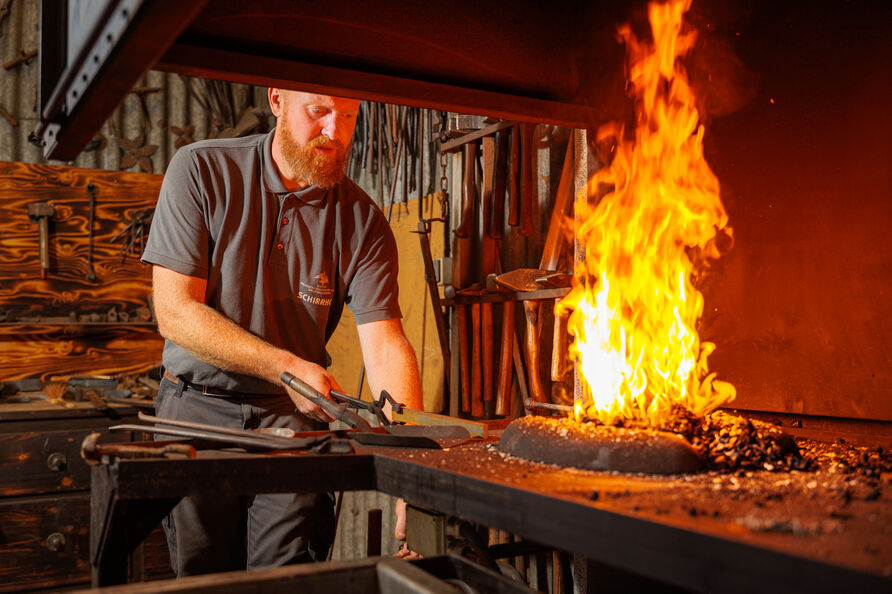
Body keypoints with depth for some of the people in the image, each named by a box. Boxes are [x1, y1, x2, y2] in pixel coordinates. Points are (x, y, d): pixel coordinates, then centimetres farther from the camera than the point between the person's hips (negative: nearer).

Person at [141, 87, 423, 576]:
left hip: (294, 415, 1)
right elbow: (174, 311, -14)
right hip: (197, 407, 0)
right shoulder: (201, 170, -9)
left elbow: (385, 347, -12)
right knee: (204, 577, 9)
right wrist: (286, 366, -22)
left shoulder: (363, 222, -6)